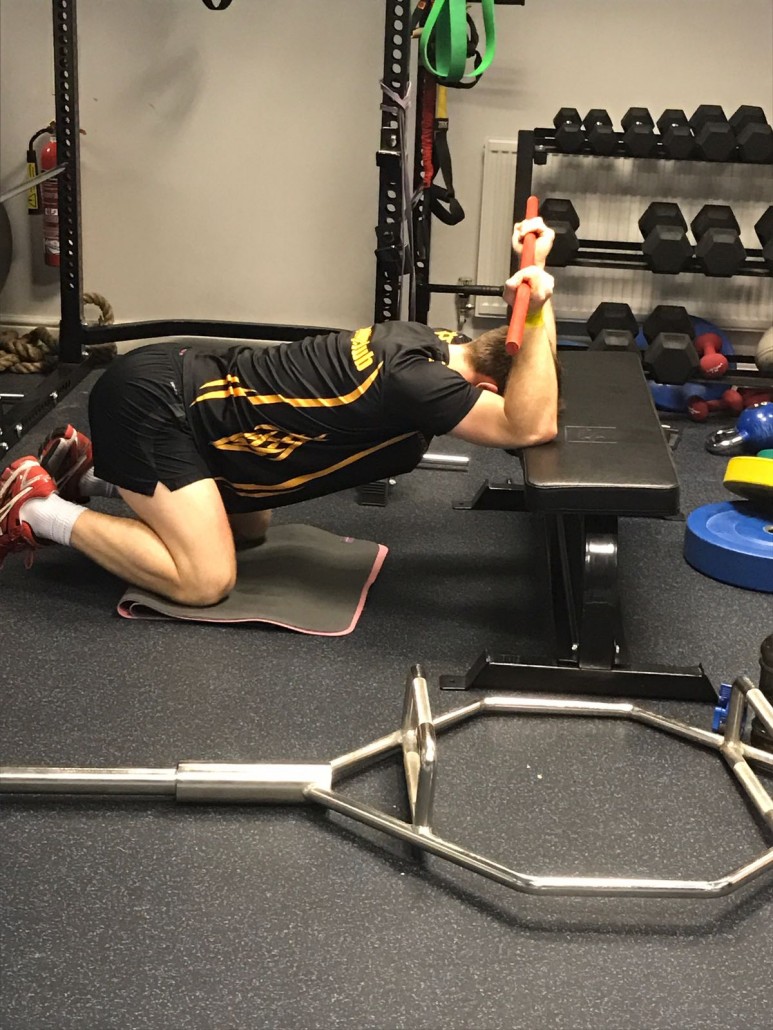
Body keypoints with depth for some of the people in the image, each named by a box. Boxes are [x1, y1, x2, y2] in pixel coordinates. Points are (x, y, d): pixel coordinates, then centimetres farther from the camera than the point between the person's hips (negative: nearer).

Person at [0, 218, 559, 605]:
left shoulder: (427, 345, 4)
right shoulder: (413, 378, -24)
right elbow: (532, 428, -32)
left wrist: (534, 271, 7)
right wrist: (537, 309, -33)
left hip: (184, 380, 10)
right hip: (151, 403, -10)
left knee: (249, 529, 25)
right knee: (205, 581, -16)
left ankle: (89, 473, 26)